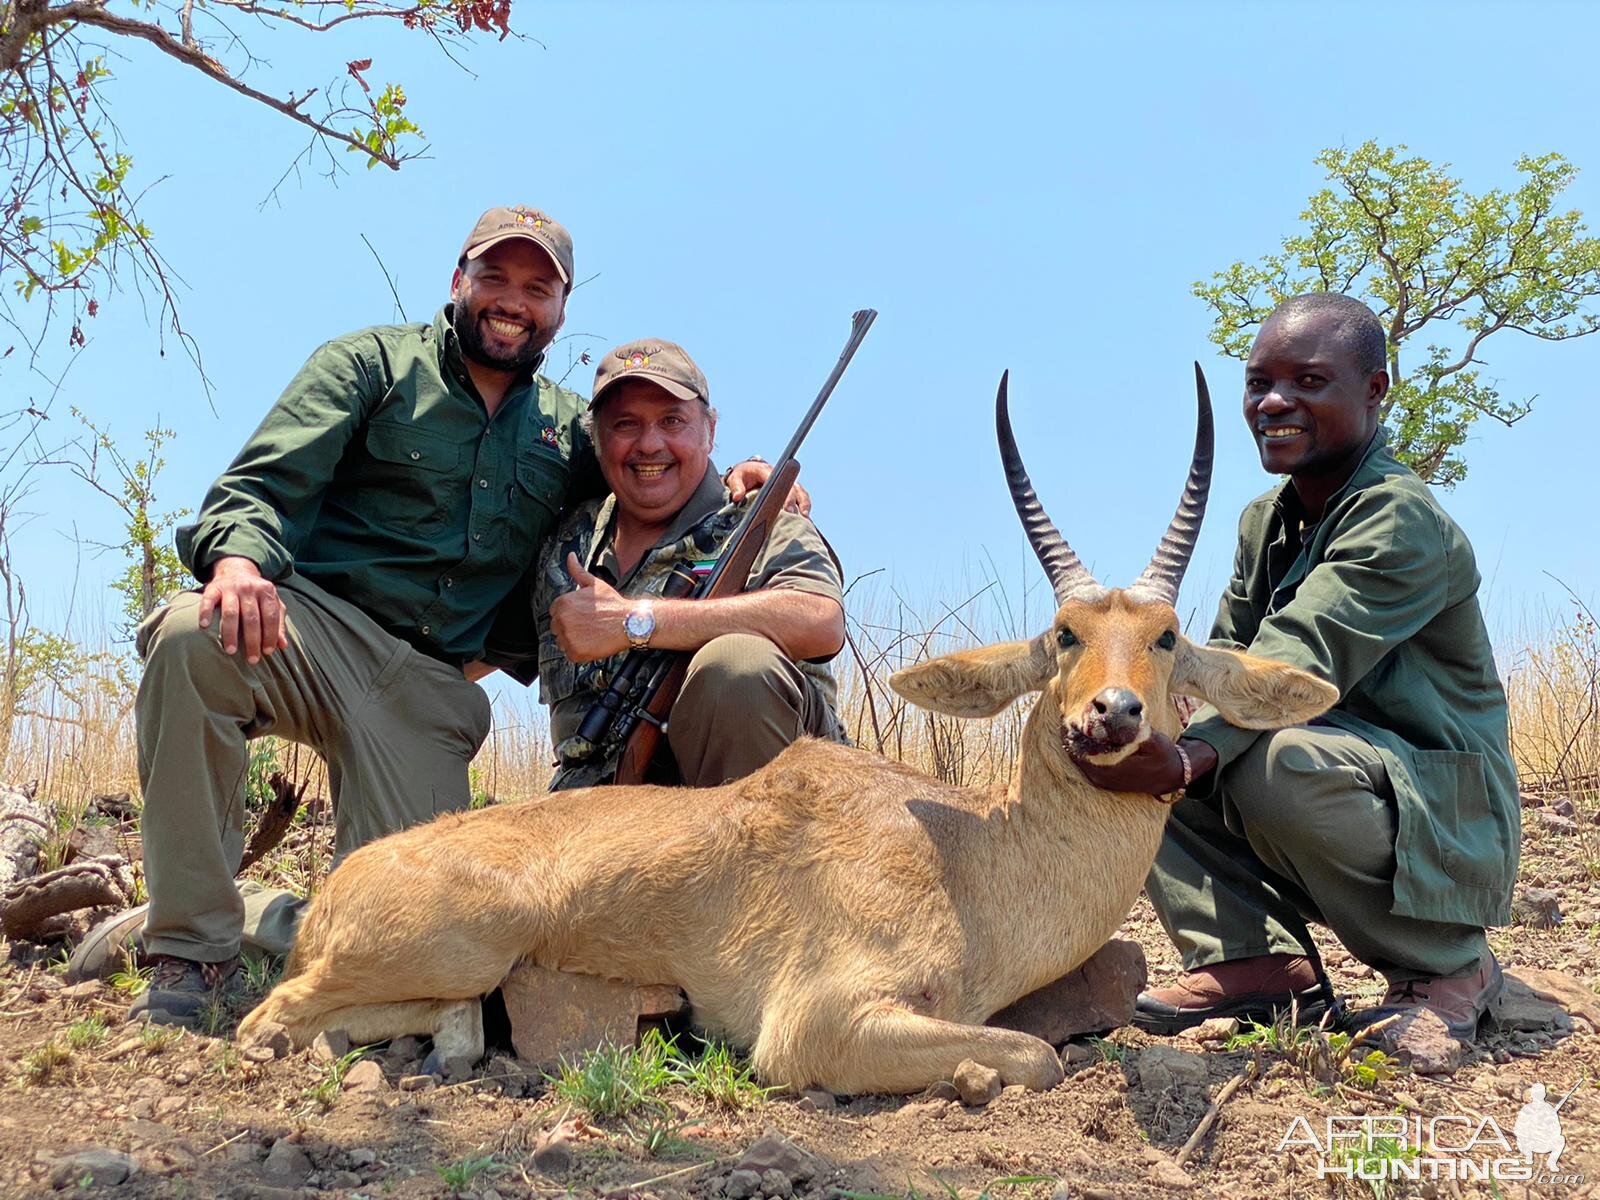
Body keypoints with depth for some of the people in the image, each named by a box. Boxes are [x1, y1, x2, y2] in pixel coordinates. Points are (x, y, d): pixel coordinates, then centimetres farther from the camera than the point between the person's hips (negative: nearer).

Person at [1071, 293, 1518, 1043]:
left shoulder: (1402, 522, -18)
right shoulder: (1263, 522, 9)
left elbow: (1295, 668, -33)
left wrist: (1188, 760, -49)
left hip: (1444, 823, -7)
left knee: (1281, 762, -37)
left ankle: (1448, 966, -12)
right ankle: (1259, 960, -7)